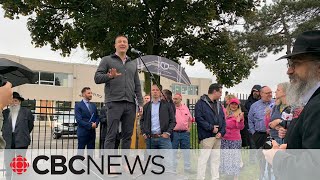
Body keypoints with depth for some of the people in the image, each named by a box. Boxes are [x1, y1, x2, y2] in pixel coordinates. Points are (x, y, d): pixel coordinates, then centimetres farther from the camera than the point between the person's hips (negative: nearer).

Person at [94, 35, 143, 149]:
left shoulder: (133, 64, 21)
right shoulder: (107, 60, 9)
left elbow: (137, 85, 19)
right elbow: (97, 78, 1)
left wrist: (140, 103, 11)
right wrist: (109, 76, -18)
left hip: (130, 104, 4)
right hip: (114, 102, -4)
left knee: (128, 135, 5)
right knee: (112, 134, -6)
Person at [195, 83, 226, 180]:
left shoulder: (218, 104, 17)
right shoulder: (201, 103, -7)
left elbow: (223, 119, 16)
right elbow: (199, 119, -15)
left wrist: (221, 132, 0)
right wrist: (211, 128, -16)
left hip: (217, 136, 8)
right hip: (206, 136, -7)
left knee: (216, 159, 12)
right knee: (203, 158, -6)